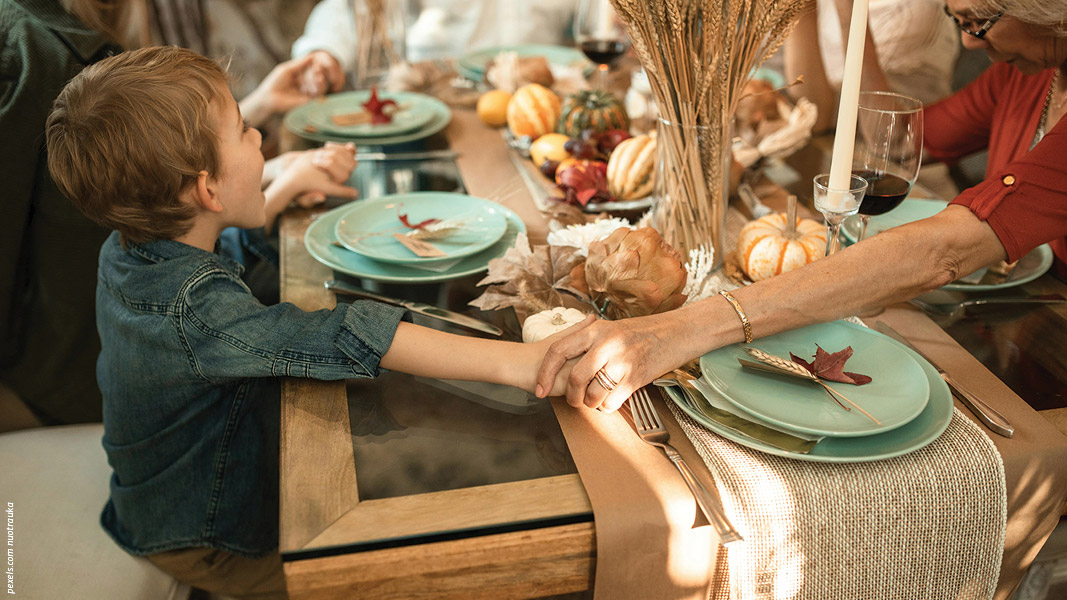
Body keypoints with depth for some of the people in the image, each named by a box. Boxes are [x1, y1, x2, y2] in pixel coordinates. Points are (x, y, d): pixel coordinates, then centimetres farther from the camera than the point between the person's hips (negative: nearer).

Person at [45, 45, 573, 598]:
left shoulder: (126, 248, -9)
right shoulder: (200, 312, -39)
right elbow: (351, 341, -48)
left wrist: (285, 190, 13)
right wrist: (513, 361, -52)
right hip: (205, 544, -8)